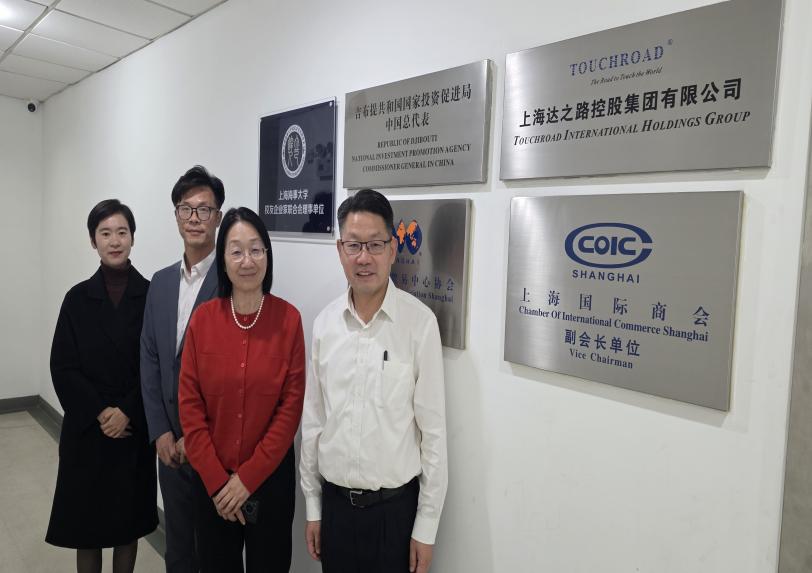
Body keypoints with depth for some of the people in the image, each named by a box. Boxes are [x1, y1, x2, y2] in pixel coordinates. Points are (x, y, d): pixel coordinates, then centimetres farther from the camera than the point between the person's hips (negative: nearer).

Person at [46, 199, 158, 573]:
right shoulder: (77, 298, 0)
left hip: (135, 430, -1)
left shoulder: (152, 295, -4)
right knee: (86, 520, 9)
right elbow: (62, 367, -2)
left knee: (129, 519, 11)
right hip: (87, 429, 1)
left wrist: (128, 412, -13)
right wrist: (99, 412, -12)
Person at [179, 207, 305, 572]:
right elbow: (190, 404, -4)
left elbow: (291, 407, -10)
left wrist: (248, 477, -11)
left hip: (270, 475, -1)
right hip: (212, 479, 2)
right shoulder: (203, 318, -6)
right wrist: (216, 480, -8)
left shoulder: (288, 319, -11)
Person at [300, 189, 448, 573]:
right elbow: (312, 420, 5)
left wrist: (426, 527, -6)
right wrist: (312, 505, 8)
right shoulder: (324, 323, -3)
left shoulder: (420, 322, -15)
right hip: (335, 501, 4)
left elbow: (433, 430, -10)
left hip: (395, 505, -3)